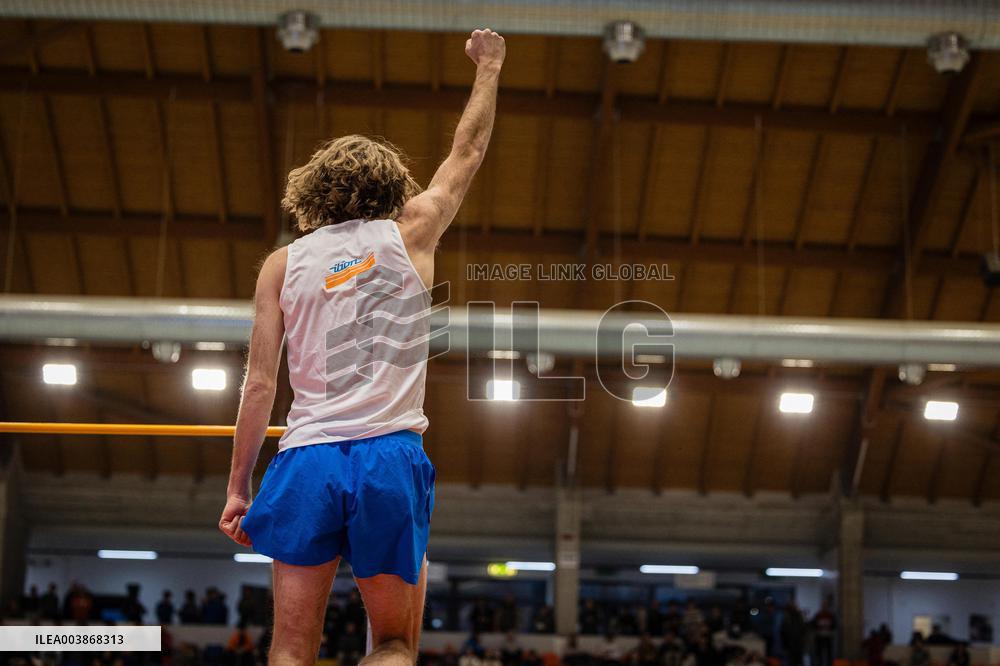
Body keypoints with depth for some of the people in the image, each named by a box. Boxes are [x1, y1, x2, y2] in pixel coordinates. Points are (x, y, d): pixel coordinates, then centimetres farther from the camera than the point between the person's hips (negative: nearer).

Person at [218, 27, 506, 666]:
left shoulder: (283, 262, 10)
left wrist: (239, 486, 11)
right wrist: (489, 67, 37)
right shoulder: (409, 232, 8)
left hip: (305, 462, 1)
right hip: (391, 458, -1)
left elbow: (259, 386, 6)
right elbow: (467, 152, 23)